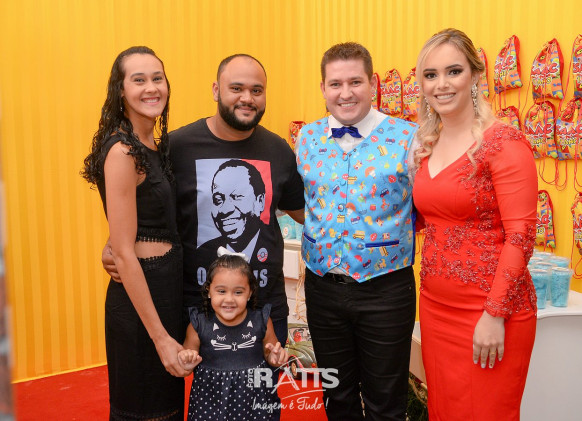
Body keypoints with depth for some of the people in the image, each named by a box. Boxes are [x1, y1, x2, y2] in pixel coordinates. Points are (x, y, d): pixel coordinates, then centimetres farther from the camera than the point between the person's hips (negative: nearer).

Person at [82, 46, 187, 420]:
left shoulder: (157, 147, 8)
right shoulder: (122, 152, -17)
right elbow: (124, 253, -20)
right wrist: (160, 337, -19)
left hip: (170, 285, 8)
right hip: (140, 294, -8)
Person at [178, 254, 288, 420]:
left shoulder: (262, 322, -6)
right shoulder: (199, 325, -9)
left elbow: (269, 356, 10)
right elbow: (187, 358, 5)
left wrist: (276, 357, -12)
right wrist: (187, 363, -16)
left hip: (255, 399, 1)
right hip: (210, 400, 0)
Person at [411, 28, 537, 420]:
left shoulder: (504, 142, -12)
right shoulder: (428, 146, 7)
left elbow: (520, 235, -15)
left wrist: (495, 314, -17)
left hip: (488, 311, -6)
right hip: (435, 304, 6)